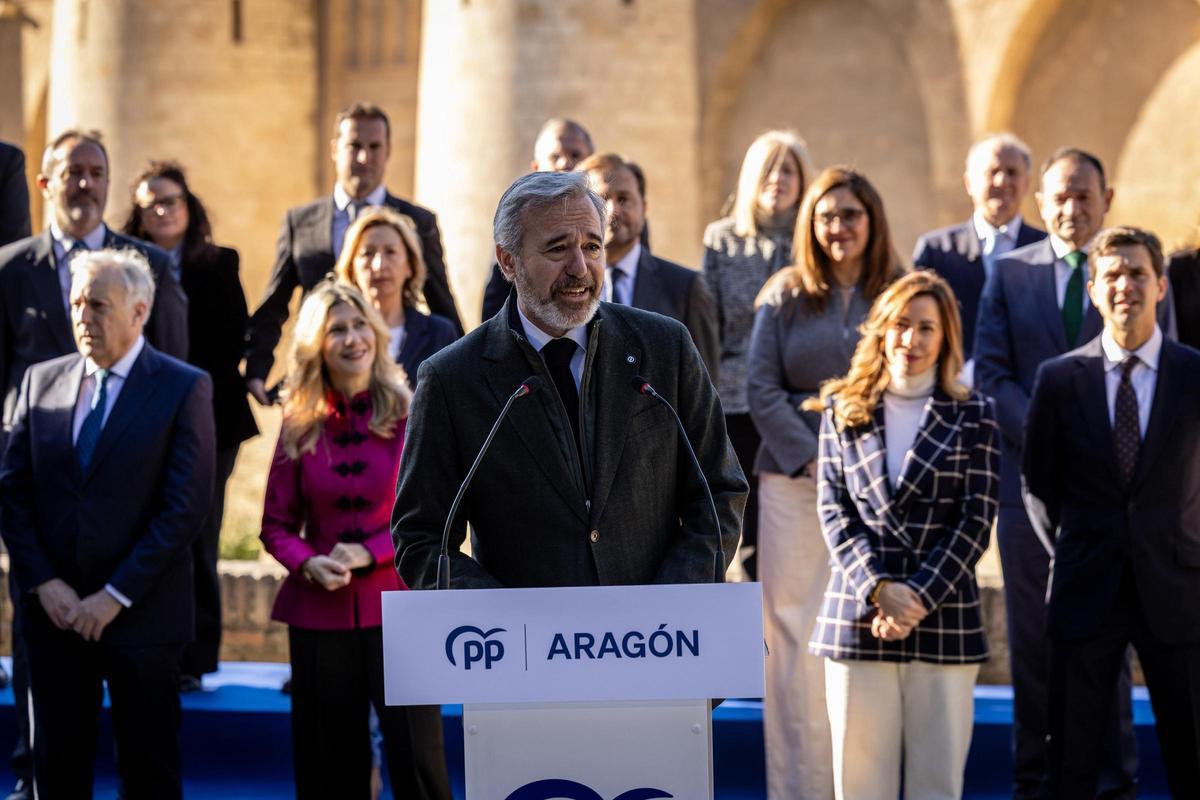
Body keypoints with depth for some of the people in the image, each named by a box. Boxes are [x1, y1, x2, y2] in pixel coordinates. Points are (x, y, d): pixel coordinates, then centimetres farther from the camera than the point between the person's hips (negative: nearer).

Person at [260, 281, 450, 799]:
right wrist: (308, 563, -13)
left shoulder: (410, 413, -3)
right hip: (319, 612, 3)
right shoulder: (300, 425, 4)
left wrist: (368, 553, -15)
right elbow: (276, 525, 7)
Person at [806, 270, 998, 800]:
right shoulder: (843, 410, 11)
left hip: (944, 615, -1)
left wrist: (919, 596, -11)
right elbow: (834, 511, 4)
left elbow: (976, 519, 0)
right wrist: (879, 589, -10)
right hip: (858, 617, 1)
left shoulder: (974, 415, 6)